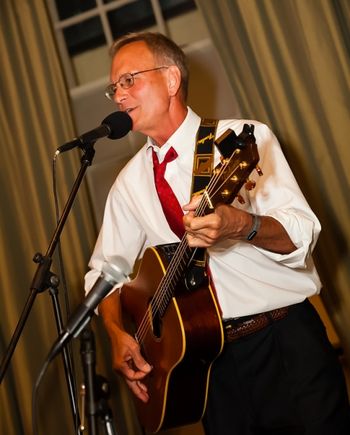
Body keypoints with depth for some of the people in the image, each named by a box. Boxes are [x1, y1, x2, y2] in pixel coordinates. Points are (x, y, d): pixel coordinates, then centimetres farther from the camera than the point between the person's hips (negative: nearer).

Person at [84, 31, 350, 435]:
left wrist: (241, 224, -33)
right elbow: (105, 268, 11)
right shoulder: (129, 182, 7)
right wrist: (117, 333, -6)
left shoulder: (245, 139, -6)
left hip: (287, 343, -3)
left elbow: (303, 235, -13)